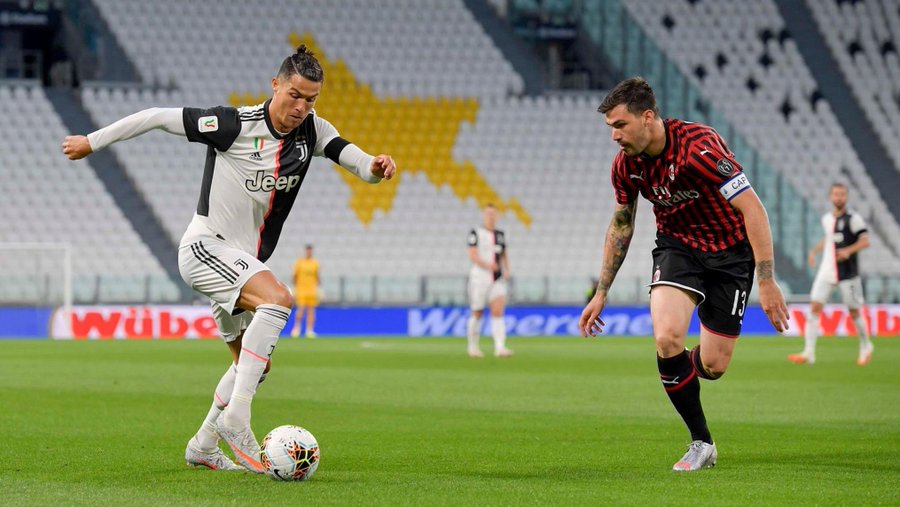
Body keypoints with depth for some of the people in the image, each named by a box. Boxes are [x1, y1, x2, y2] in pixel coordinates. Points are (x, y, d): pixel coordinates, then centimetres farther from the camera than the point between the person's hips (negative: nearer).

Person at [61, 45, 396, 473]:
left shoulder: (311, 131, 0)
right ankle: (235, 417, -33)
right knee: (278, 299, -32)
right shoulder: (234, 125, -16)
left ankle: (203, 446, 32)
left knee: (253, 363, 15)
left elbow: (353, 158, -8)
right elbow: (159, 117, -10)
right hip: (205, 246, -8)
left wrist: (375, 167, -33)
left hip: (242, 261, 8)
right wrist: (93, 141, -3)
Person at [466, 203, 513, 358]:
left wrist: (506, 270, 7)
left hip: (497, 280, 4)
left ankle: (500, 347, -20)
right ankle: (473, 347, 22)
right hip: (479, 278, -4)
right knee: (477, 314, 4)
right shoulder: (476, 233, -3)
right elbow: (472, 255, -13)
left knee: (498, 312, -11)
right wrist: (486, 264, -29)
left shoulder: (500, 234, 14)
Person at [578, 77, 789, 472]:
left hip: (730, 250, -4)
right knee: (667, 337, -24)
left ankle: (681, 369, 35)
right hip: (676, 244, 4)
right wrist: (601, 294, 11)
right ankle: (701, 443, -7)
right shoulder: (626, 164, -9)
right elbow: (621, 225, 9)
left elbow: (753, 209, -26)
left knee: (713, 366, -5)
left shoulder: (699, 146, -28)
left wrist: (766, 282, -30)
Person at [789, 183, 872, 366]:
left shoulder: (853, 218, -8)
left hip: (847, 273, -5)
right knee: (814, 307, -9)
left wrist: (848, 251, -29)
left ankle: (865, 346, 30)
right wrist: (814, 250, 14)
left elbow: (865, 241, -14)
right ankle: (808, 352, -12)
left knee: (854, 312, 4)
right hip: (827, 271, 5)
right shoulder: (827, 218, 11)